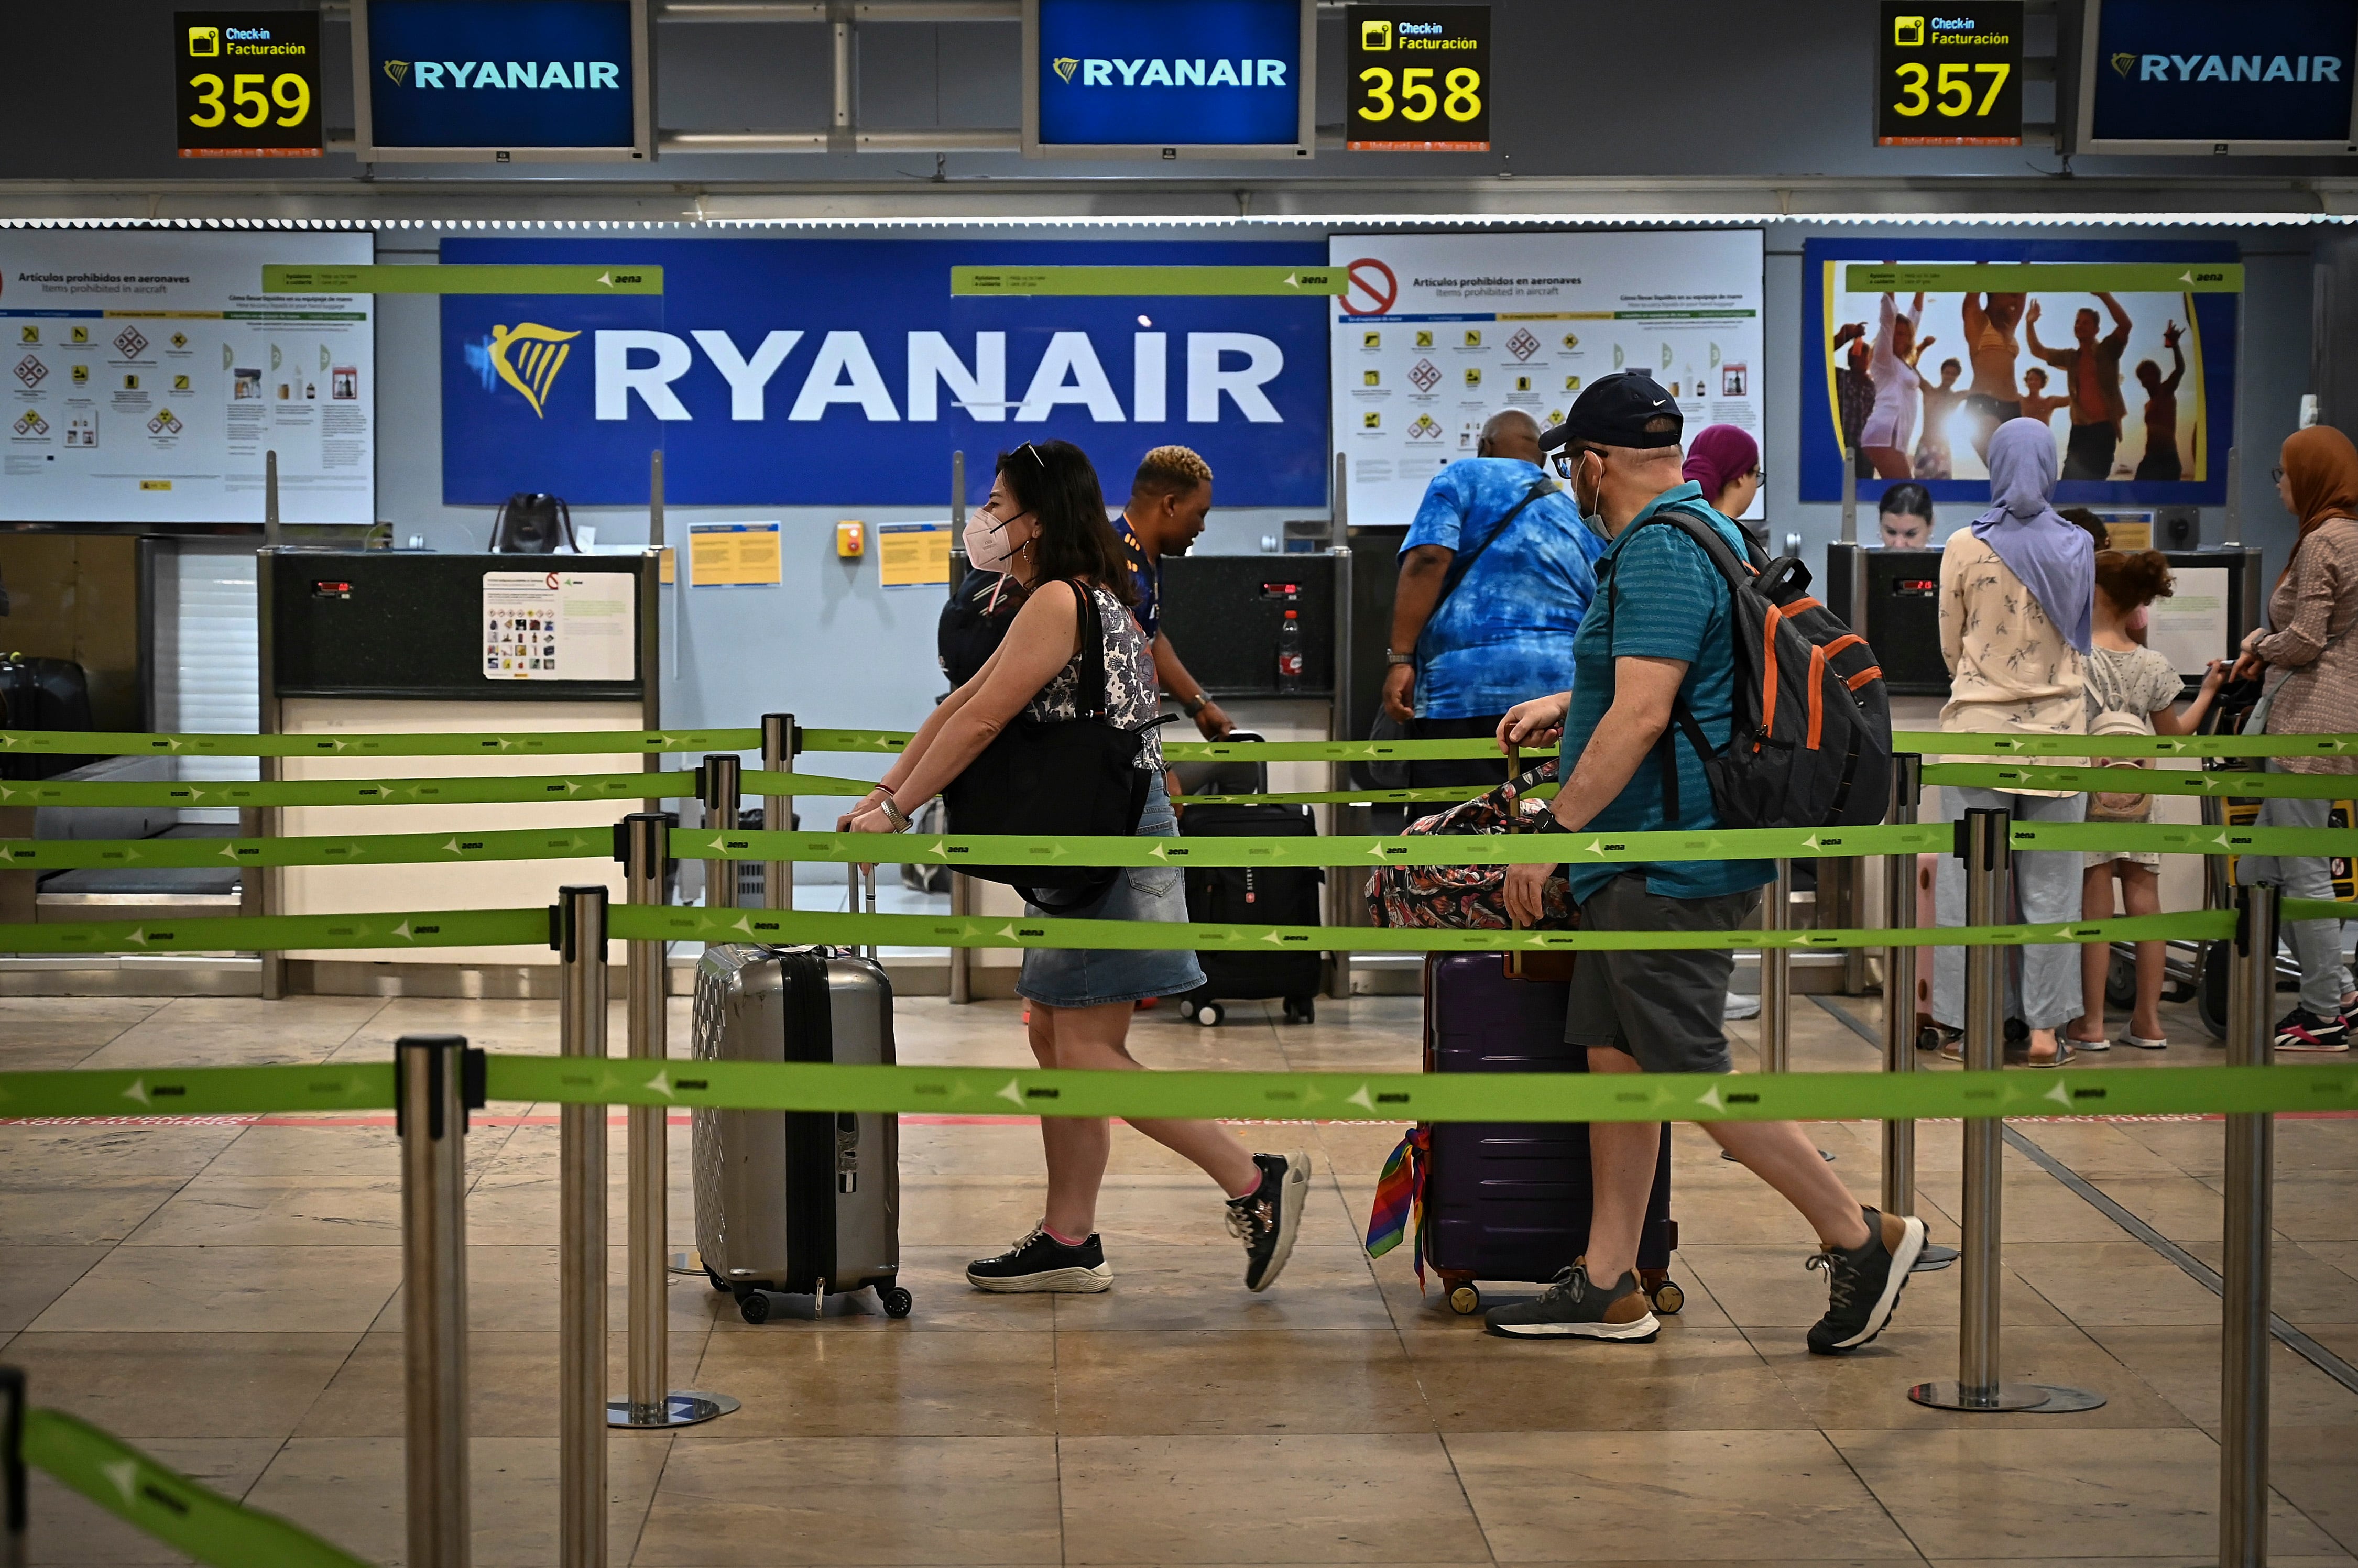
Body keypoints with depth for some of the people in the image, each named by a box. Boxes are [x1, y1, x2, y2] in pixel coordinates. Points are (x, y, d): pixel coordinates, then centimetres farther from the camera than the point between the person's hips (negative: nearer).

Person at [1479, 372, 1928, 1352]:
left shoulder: (1662, 553, -17)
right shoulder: (1691, 533, 18)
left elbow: (1641, 716, -25)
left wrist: (1555, 832, -22)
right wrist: (1565, 706, 44)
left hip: (1672, 866, -11)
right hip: (1644, 865, 11)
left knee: (1689, 1073, -7)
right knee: (1616, 1056, 11)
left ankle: (1861, 1238, 0)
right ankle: (1607, 1285, 14)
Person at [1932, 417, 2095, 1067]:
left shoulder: (1964, 548, -7)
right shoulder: (2077, 548, -1)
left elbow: (1951, 647, 5)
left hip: (1979, 731, -1)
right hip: (2058, 730, 2)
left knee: (1972, 883, 4)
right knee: (2050, 887, 6)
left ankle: (1973, 1029, 6)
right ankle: (2044, 1029, 7)